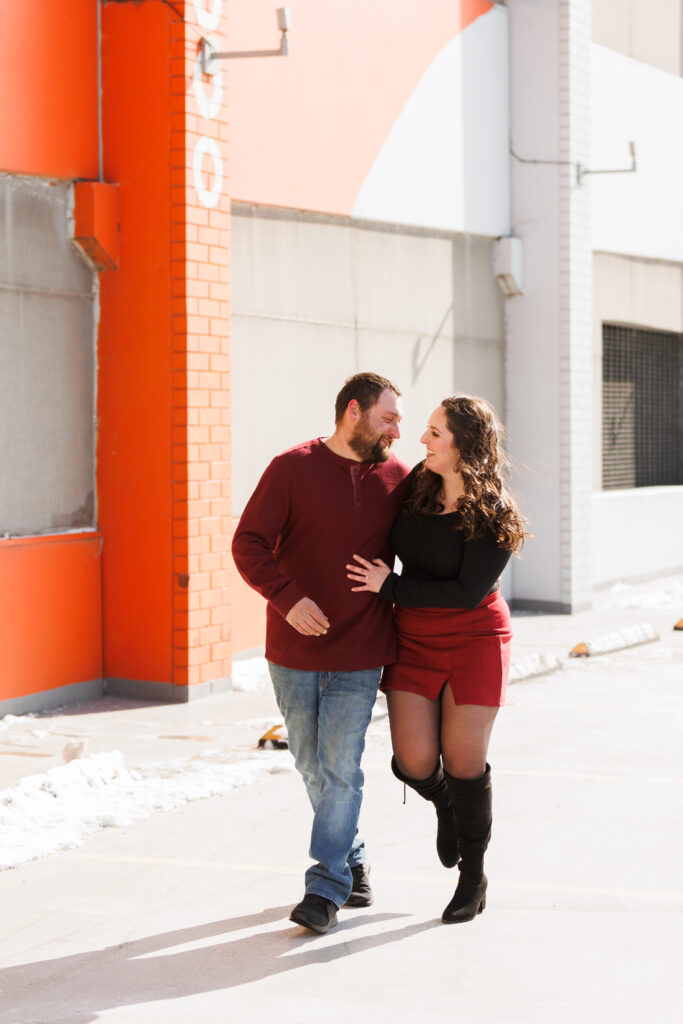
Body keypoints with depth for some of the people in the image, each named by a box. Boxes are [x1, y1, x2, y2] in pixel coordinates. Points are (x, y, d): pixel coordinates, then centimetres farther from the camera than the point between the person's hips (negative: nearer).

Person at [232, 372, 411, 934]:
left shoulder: (397, 478, 4)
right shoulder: (292, 469, -6)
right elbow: (249, 543, -10)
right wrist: (287, 597, -23)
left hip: (360, 655, 0)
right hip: (294, 651, 0)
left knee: (340, 768, -5)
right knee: (313, 766, 10)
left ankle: (327, 887, 1)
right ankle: (353, 858, 30)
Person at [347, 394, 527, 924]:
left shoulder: (493, 514, -16)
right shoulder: (417, 484, -1)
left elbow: (468, 592, -20)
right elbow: (386, 541, 19)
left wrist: (391, 587, -19)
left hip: (475, 639, -4)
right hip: (414, 639, 4)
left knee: (463, 760, -4)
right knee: (414, 762, -6)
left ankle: (473, 878, 16)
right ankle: (445, 805, 31)